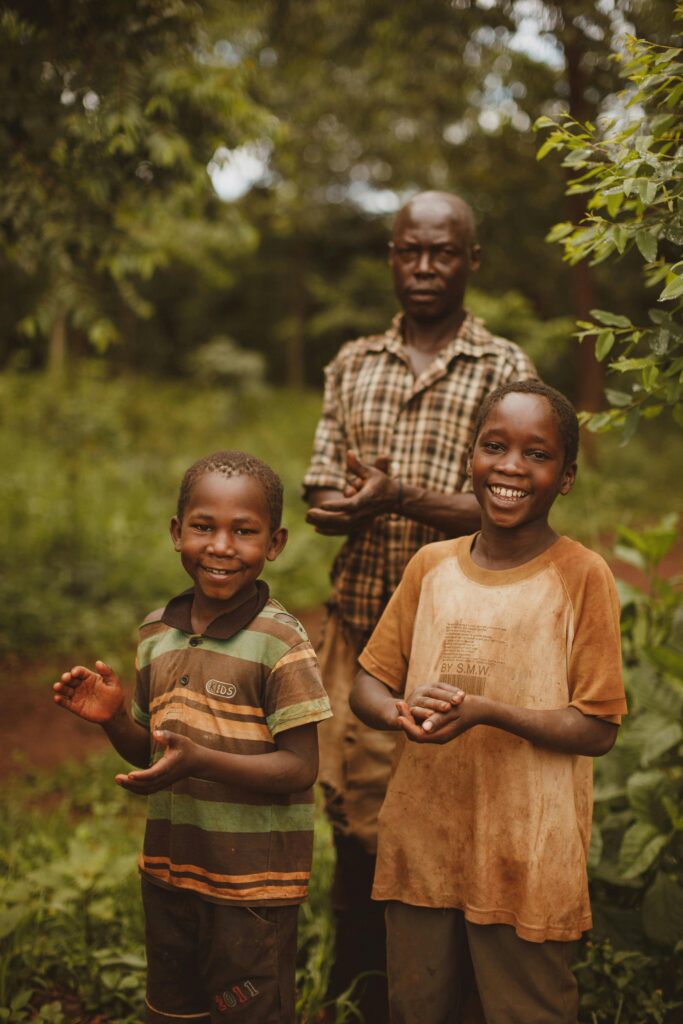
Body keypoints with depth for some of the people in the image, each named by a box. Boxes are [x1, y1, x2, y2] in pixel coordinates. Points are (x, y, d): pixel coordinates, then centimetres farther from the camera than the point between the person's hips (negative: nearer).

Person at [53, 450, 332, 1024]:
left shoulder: (279, 642, -16)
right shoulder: (156, 634, 3)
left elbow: (300, 768, -19)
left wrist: (200, 760, -31)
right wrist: (113, 719, -9)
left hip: (254, 880, -6)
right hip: (169, 869, 6)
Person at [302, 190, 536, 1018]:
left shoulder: (505, 369, 0)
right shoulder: (353, 364, 12)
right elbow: (320, 500, 8)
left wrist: (403, 497, -20)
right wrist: (350, 503, -16)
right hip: (358, 618, 3)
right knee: (353, 811, 8)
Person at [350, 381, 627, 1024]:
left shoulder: (582, 576, -9)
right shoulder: (431, 566, 3)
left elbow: (597, 730, -11)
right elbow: (368, 685, 7)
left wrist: (486, 711, -25)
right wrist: (400, 713, -16)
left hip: (527, 864, -4)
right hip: (420, 847, 4)